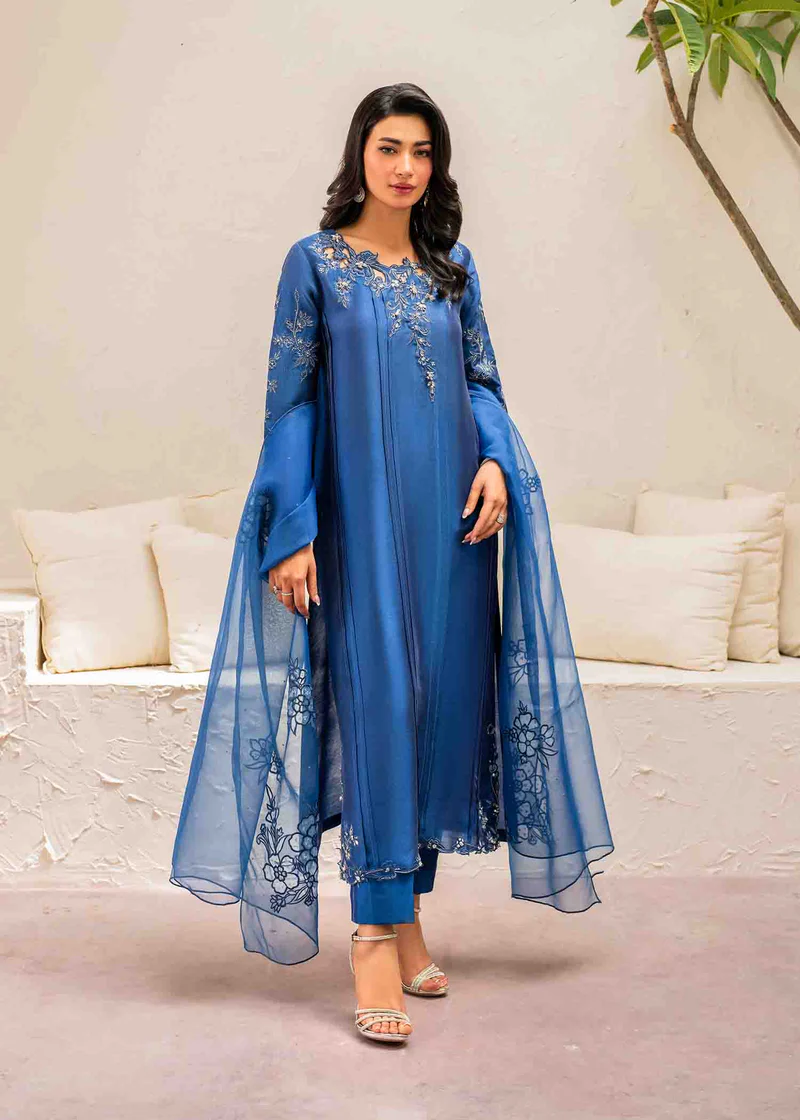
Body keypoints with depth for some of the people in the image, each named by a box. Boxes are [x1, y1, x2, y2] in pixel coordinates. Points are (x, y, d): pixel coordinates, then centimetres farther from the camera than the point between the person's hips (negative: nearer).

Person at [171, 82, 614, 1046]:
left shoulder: (453, 268, 12)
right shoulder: (315, 262, 1)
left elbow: (481, 380, 14)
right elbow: (290, 399, -2)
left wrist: (495, 460, -7)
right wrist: (292, 532, -10)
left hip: (451, 516, 4)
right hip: (362, 519, -4)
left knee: (442, 702, 5)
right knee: (377, 703, -10)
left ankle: (408, 913, 16)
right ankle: (376, 935, -7)